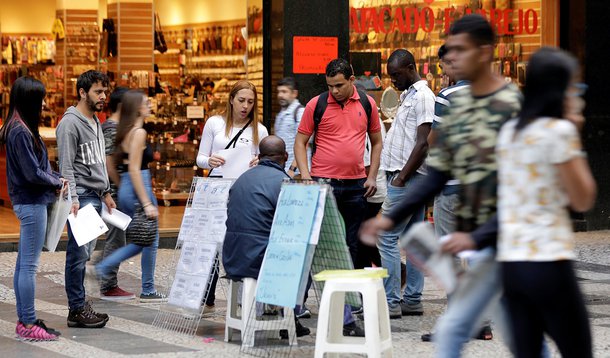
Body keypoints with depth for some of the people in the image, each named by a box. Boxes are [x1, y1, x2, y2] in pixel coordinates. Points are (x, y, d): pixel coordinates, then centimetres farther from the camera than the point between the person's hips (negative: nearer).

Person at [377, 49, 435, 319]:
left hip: (409, 177, -10)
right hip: (408, 177, 10)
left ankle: (390, 302, -9)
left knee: (387, 236, -10)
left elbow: (423, 143, -19)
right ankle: (412, 300, 13)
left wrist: (401, 178, -18)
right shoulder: (409, 95, 18)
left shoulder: (422, 97, -12)